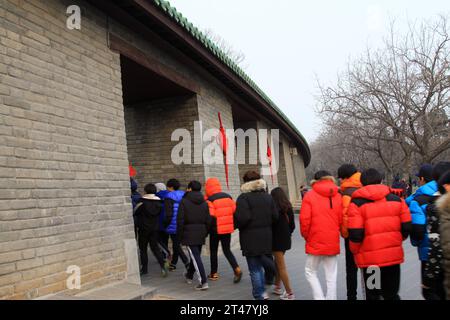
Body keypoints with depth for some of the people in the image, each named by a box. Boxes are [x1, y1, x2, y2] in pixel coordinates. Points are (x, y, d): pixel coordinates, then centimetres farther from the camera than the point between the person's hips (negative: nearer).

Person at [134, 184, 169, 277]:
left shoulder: (142, 202, -14)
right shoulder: (158, 202, 0)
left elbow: (135, 212, -5)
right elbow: (159, 214, 7)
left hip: (144, 228, -4)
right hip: (155, 228, 4)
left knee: (143, 248, 9)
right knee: (155, 247, 12)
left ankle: (144, 268, 14)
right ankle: (163, 264, -5)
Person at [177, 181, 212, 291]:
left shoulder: (184, 202, -8)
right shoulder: (204, 203, 6)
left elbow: (180, 220, -11)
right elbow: (208, 220, 5)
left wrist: (180, 235, -2)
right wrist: (205, 233, 15)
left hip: (189, 233, -5)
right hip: (201, 234, 6)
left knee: (195, 257, -5)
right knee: (196, 255, 20)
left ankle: (203, 282, -10)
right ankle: (189, 275, 40)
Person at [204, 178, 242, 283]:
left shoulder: (210, 200, -12)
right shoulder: (228, 197, 5)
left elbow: (210, 216, -17)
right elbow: (234, 211, 5)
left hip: (216, 229, -4)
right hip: (228, 228, 5)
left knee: (213, 251, 13)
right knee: (227, 250, 14)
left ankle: (214, 273, 22)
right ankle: (237, 269, -3)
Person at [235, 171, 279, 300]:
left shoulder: (244, 198, -14)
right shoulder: (268, 197, 6)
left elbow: (242, 218, -24)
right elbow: (275, 216, 3)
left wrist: (236, 225, -5)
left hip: (250, 238, -6)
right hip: (266, 236, 6)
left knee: (254, 269, 5)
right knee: (259, 263, 23)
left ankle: (259, 296, 12)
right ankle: (262, 292, 26)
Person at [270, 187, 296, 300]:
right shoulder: (288, 207, 3)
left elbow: (271, 224, -14)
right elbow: (292, 225, 9)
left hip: (277, 239, -7)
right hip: (286, 239, 7)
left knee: (281, 267, 1)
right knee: (278, 263, 22)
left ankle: (290, 293, 4)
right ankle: (277, 287, 32)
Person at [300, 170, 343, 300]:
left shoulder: (310, 196, -6)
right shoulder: (338, 196, 1)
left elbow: (304, 220, -11)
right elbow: (342, 220, -3)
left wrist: (306, 236, 5)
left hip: (315, 242, -3)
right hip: (333, 243, 3)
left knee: (310, 272, 12)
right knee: (331, 276, 11)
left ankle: (319, 297, 2)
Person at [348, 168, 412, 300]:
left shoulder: (357, 203, -9)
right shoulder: (397, 199, 3)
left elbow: (355, 234, -14)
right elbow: (407, 227, 3)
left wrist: (355, 251, 3)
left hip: (370, 258, -3)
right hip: (394, 255, 3)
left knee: (373, 295, 13)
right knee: (392, 294, 20)